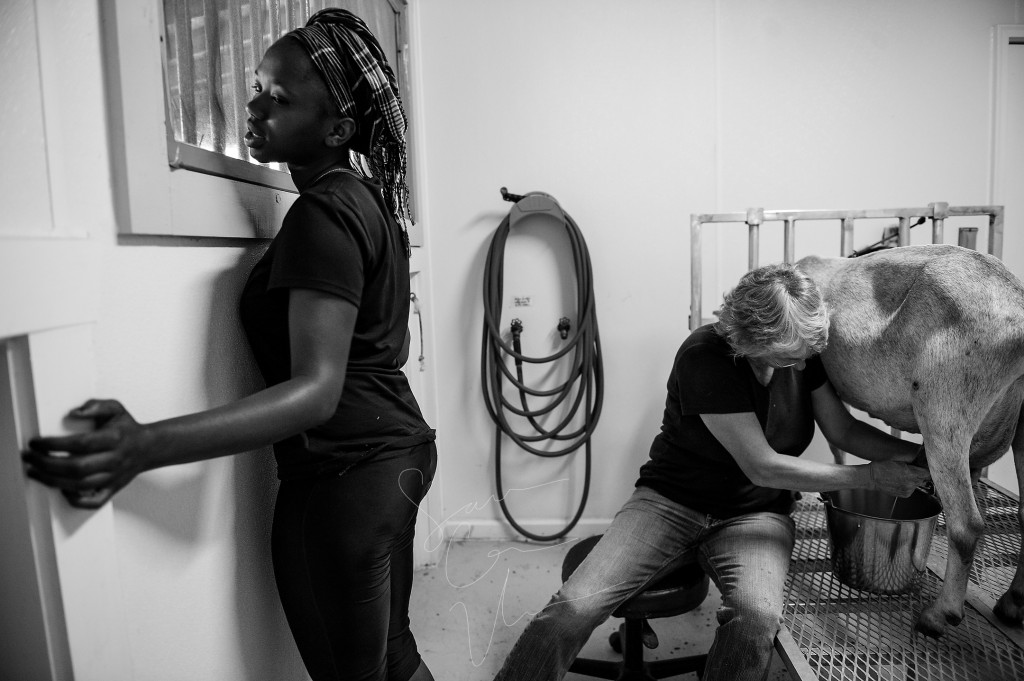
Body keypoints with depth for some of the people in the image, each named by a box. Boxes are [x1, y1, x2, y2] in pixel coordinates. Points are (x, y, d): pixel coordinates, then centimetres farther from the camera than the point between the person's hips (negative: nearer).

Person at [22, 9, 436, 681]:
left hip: (346, 476, -9)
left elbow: (317, 391, -28)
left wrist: (148, 446, -38)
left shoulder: (322, 215, -19)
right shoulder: (371, 198, 10)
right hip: (400, 450, 9)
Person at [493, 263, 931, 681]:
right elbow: (761, 465, -21)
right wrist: (870, 477, -14)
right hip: (671, 503, -3)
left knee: (757, 615, -31)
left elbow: (843, 430, 7)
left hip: (755, 514, 4)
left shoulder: (803, 348, -4)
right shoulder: (704, 357, -23)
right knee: (574, 606, -23)